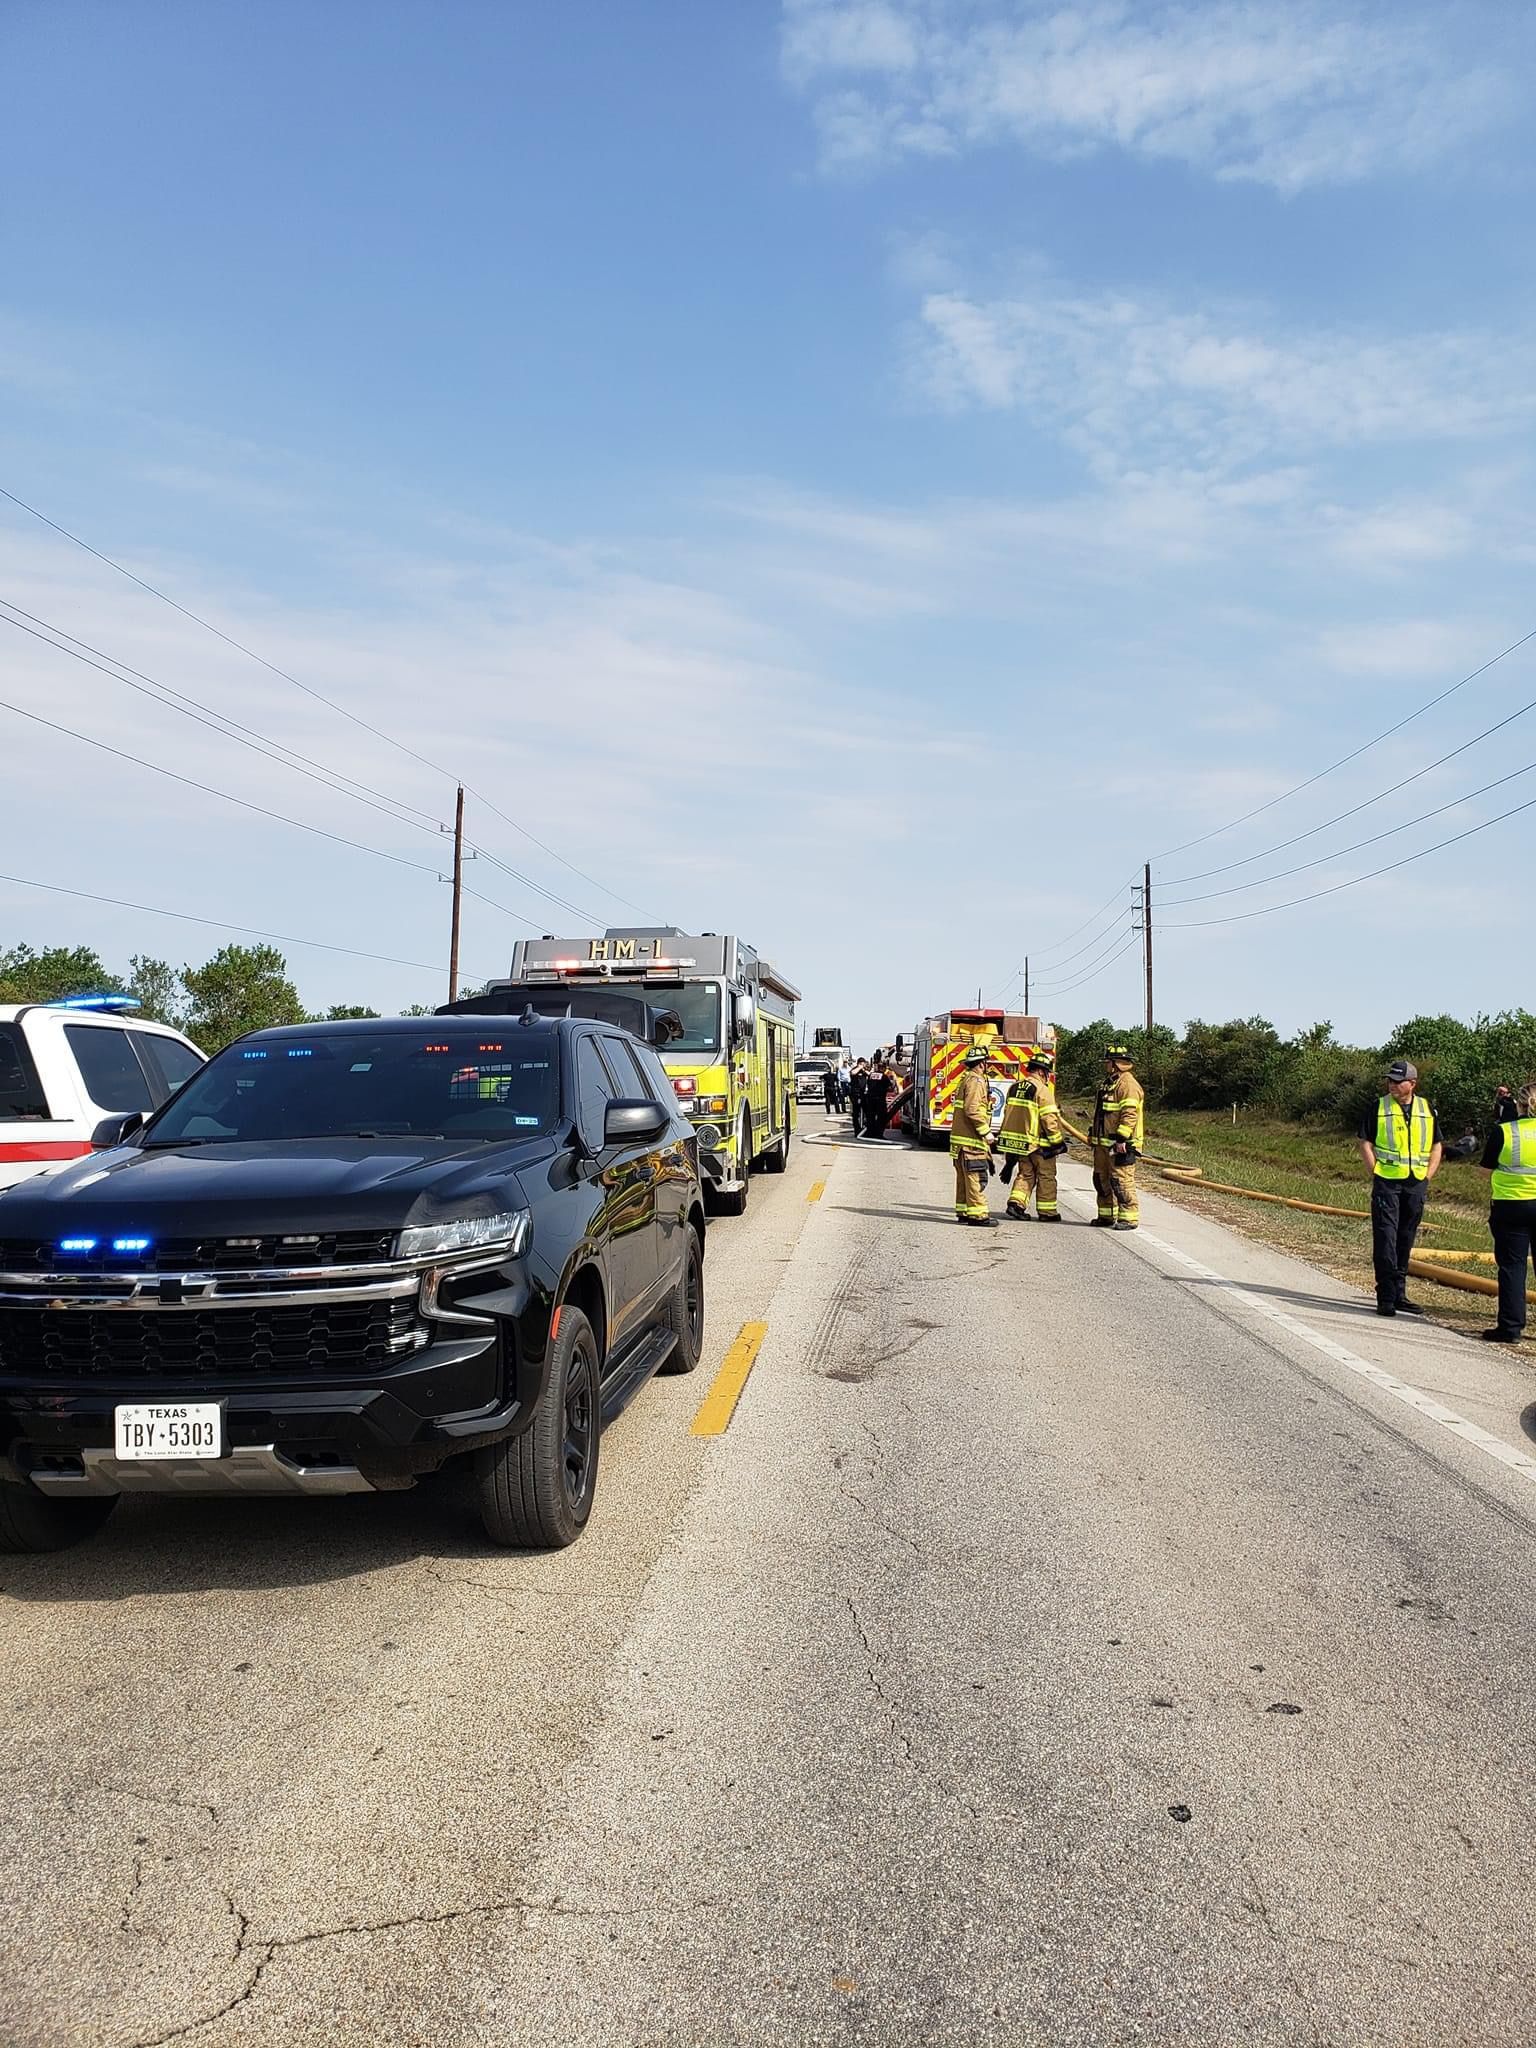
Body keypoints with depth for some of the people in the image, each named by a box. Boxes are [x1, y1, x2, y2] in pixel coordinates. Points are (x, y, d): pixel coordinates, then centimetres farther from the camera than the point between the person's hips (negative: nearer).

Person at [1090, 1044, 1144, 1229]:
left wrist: (1121, 1139, -25)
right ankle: (1107, 1216, 23)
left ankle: (1129, 1218, -4)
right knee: (1102, 1180, 14)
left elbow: (1130, 1114, -22)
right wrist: (1095, 1137, 26)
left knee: (1122, 1180, -9)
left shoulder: (1128, 1084, -14)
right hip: (1103, 1143, 11)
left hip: (1120, 1144, -11)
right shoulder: (1110, 1083, 20)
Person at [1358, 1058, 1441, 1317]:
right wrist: (1377, 1173, -8)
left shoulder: (1427, 1110, 10)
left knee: (1406, 1239, 10)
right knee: (1385, 1238, -7)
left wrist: (1427, 1177, 4)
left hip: (1416, 1185, 3)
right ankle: (1386, 1297, -5)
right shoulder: (1378, 1108, 0)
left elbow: (1436, 1146, 15)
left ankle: (1399, 1294, 19)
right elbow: (1365, 1143, -1)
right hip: (1386, 1183, -3)